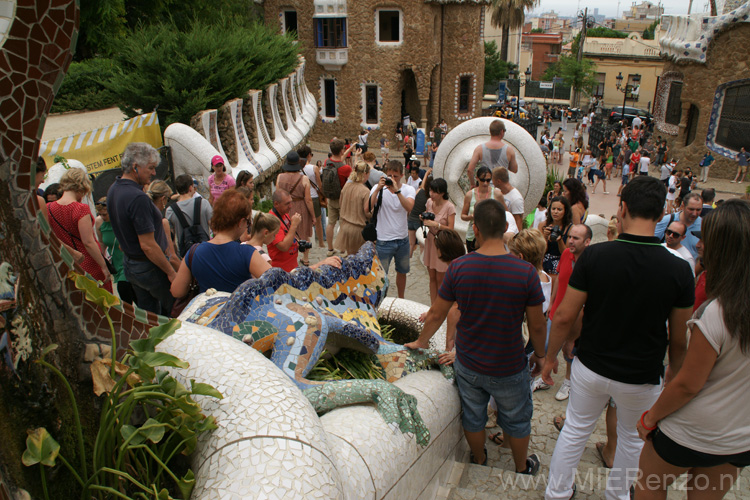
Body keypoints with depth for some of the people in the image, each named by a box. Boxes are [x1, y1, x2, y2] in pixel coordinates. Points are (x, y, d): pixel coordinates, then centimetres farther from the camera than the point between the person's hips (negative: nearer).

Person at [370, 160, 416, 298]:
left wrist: (397, 190, -32)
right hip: (384, 240, -3)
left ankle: (401, 299, 41)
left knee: (402, 272, 20)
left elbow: (409, 207, -24)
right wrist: (378, 189, -29)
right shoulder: (378, 188, -7)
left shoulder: (408, 189, -3)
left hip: (403, 239, 3)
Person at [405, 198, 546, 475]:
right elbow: (536, 325, -11)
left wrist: (422, 341, 14)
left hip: (468, 365, 2)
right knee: (517, 420, 24)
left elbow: (436, 315, -5)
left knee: (473, 416, 25)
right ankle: (522, 467, 47)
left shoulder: (458, 268, -17)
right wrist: (539, 354, 10)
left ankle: (479, 460, 49)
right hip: (508, 367, -1)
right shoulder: (525, 271, -21)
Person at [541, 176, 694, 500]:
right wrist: (674, 371, 15)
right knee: (630, 436, 25)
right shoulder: (679, 270, -16)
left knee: (575, 430, 19)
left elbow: (564, 317, -14)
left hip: (590, 368, 0)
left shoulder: (594, 256, -18)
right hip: (642, 377, 0)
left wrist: (550, 357, 2)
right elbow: (679, 339, -5)